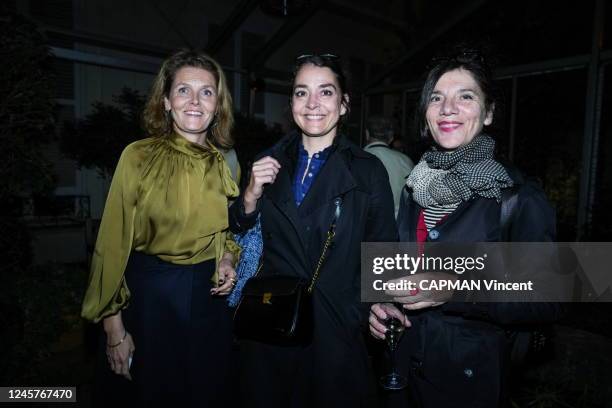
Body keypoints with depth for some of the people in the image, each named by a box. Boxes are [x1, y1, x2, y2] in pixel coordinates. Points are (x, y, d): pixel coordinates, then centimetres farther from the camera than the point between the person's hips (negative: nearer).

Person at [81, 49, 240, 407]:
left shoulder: (226, 163, 1)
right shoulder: (138, 156, -10)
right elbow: (113, 244, -7)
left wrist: (228, 259, -5)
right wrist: (113, 327, -8)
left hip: (209, 297, 4)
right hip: (148, 295, -3)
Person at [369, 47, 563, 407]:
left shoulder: (519, 196, -14)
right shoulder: (414, 188, 0)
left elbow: (546, 303, -13)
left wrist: (456, 291, -25)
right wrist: (383, 303, -7)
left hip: (472, 378, -4)